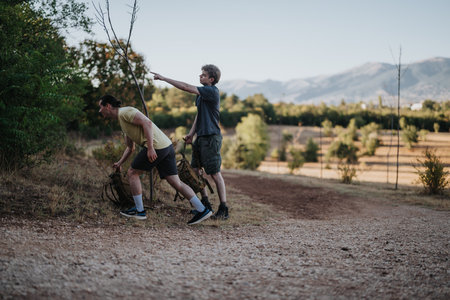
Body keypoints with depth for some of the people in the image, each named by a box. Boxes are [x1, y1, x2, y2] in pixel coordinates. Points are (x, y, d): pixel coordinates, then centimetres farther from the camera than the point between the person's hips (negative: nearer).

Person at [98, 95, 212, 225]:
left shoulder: (125, 112, -3)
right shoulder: (122, 119, 28)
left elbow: (147, 122, -18)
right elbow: (130, 148, 37)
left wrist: (150, 148, -22)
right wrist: (119, 163, 29)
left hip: (156, 146, -10)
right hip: (167, 146, 10)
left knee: (132, 173, 6)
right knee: (175, 182, 6)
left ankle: (139, 211, 12)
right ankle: (202, 210, 3)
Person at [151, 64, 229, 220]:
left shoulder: (212, 91, -15)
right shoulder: (202, 92, 14)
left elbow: (186, 87, -20)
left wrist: (164, 78, -16)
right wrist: (191, 134, 12)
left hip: (211, 137, -9)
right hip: (201, 137, 9)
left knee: (215, 173, -6)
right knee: (195, 169, 12)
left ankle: (223, 209, 0)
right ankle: (205, 204, 22)